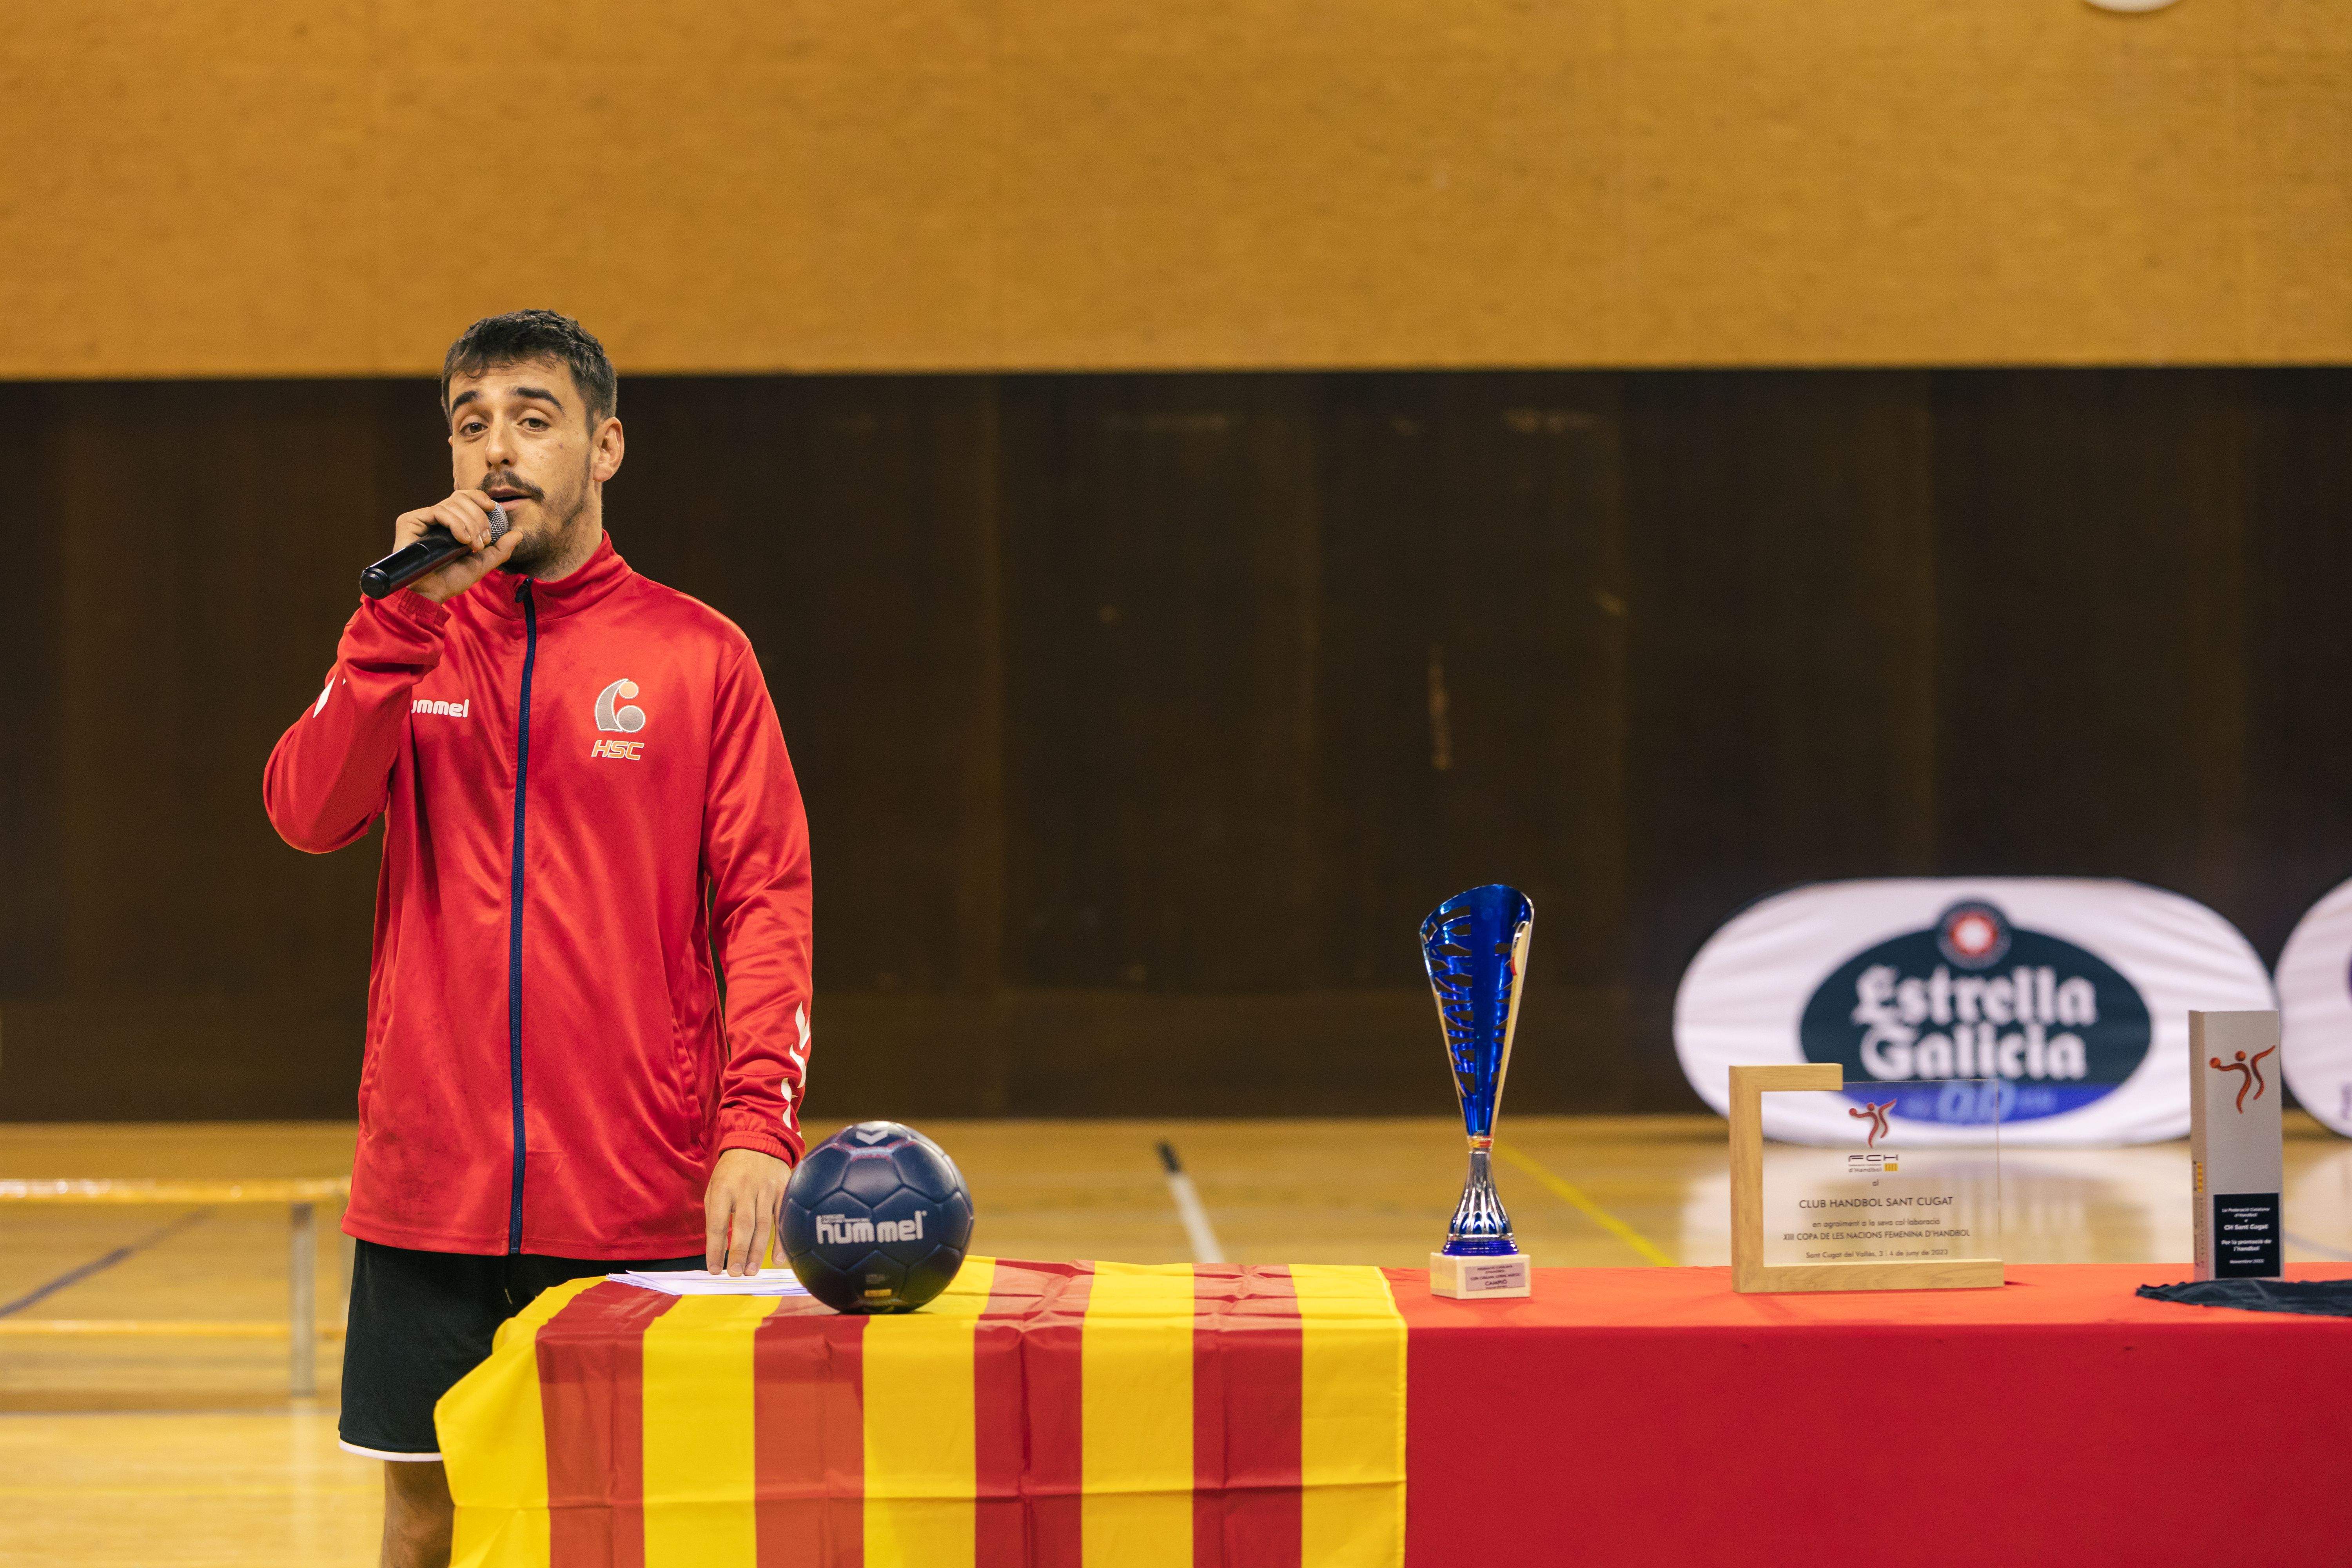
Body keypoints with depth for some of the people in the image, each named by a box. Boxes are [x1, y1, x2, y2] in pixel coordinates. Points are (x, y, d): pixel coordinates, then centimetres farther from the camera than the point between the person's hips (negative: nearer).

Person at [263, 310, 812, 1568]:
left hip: (640, 1201, -2)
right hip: (428, 1183, 2)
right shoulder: (406, 643, 9)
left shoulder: (698, 654, 2)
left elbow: (765, 899, -3)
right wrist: (410, 613, -16)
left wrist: (757, 1123, -15)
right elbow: (307, 814, -7)